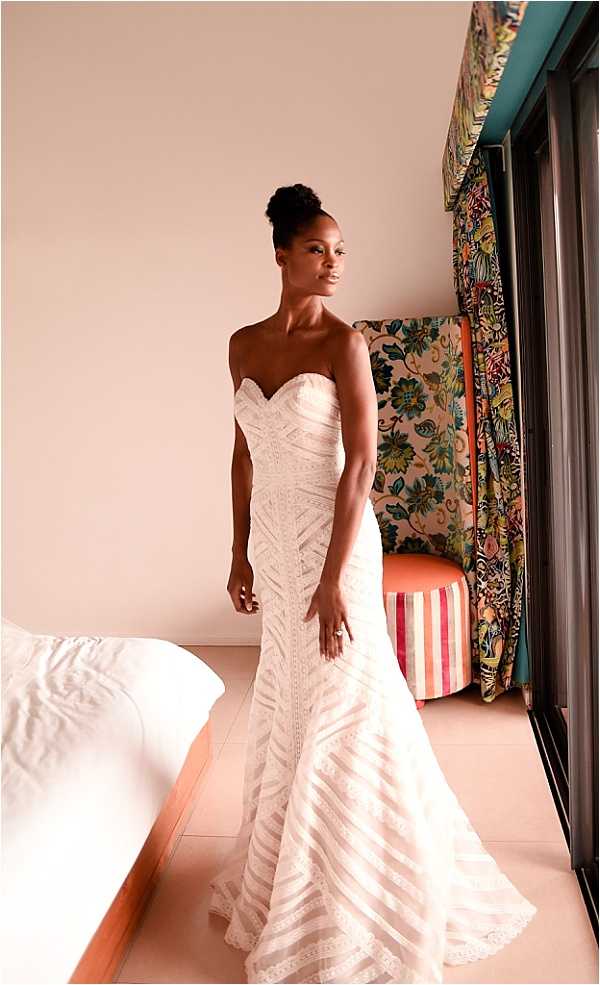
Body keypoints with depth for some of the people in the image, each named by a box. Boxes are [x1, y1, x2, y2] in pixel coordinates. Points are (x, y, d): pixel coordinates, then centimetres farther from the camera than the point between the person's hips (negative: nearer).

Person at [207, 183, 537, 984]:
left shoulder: (344, 341, -10)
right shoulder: (244, 343, 8)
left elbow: (360, 464, -15)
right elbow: (245, 454, 12)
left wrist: (334, 580, -19)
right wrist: (241, 554, 12)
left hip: (332, 537, -6)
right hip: (274, 541, 6)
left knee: (341, 708, 4)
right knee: (288, 703, 19)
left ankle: (350, 897, 25)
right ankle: (287, 860, 42)